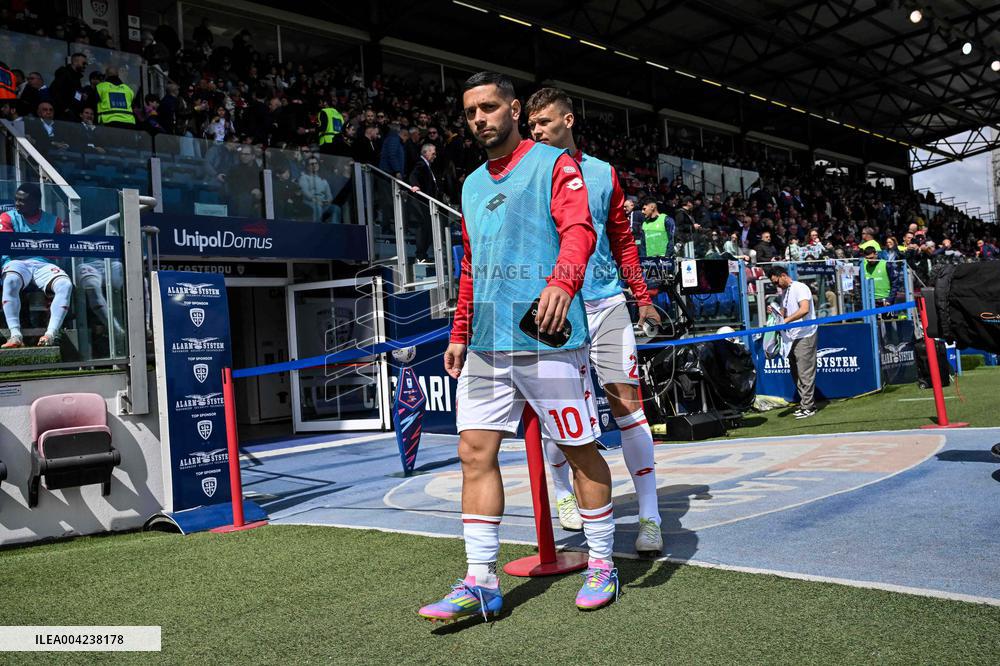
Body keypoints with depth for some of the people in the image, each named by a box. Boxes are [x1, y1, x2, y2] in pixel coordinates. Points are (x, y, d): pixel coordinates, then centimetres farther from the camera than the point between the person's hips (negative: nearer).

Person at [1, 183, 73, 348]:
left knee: (66, 285, -30)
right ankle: (15, 335, -40)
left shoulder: (53, 221, 17)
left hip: (43, 264, 1)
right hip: (16, 262, -1)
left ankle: (51, 333, -37)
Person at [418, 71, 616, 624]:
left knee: (580, 450, 4)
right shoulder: (472, 185, 22)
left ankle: (602, 565, 21)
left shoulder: (553, 163, 1)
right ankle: (481, 583, 9)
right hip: (485, 344, 7)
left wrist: (562, 281, -35)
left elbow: (578, 229, -15)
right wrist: (459, 334, 21)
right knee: (475, 453, 1)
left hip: (545, 337, -6)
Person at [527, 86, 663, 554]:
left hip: (605, 303, 1)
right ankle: (563, 492, 31)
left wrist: (642, 297, 14)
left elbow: (622, 241, 17)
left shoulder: (603, 173, 11)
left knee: (627, 402, -5)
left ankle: (650, 516, 0)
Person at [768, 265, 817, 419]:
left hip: (805, 336, -9)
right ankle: (805, 403, 20)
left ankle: (808, 406, -1)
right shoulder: (784, 292, 16)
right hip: (792, 337, 9)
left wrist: (786, 320, -29)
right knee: (796, 373, 12)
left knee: (805, 373, -6)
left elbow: (804, 309, -25)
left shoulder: (800, 288, -11)